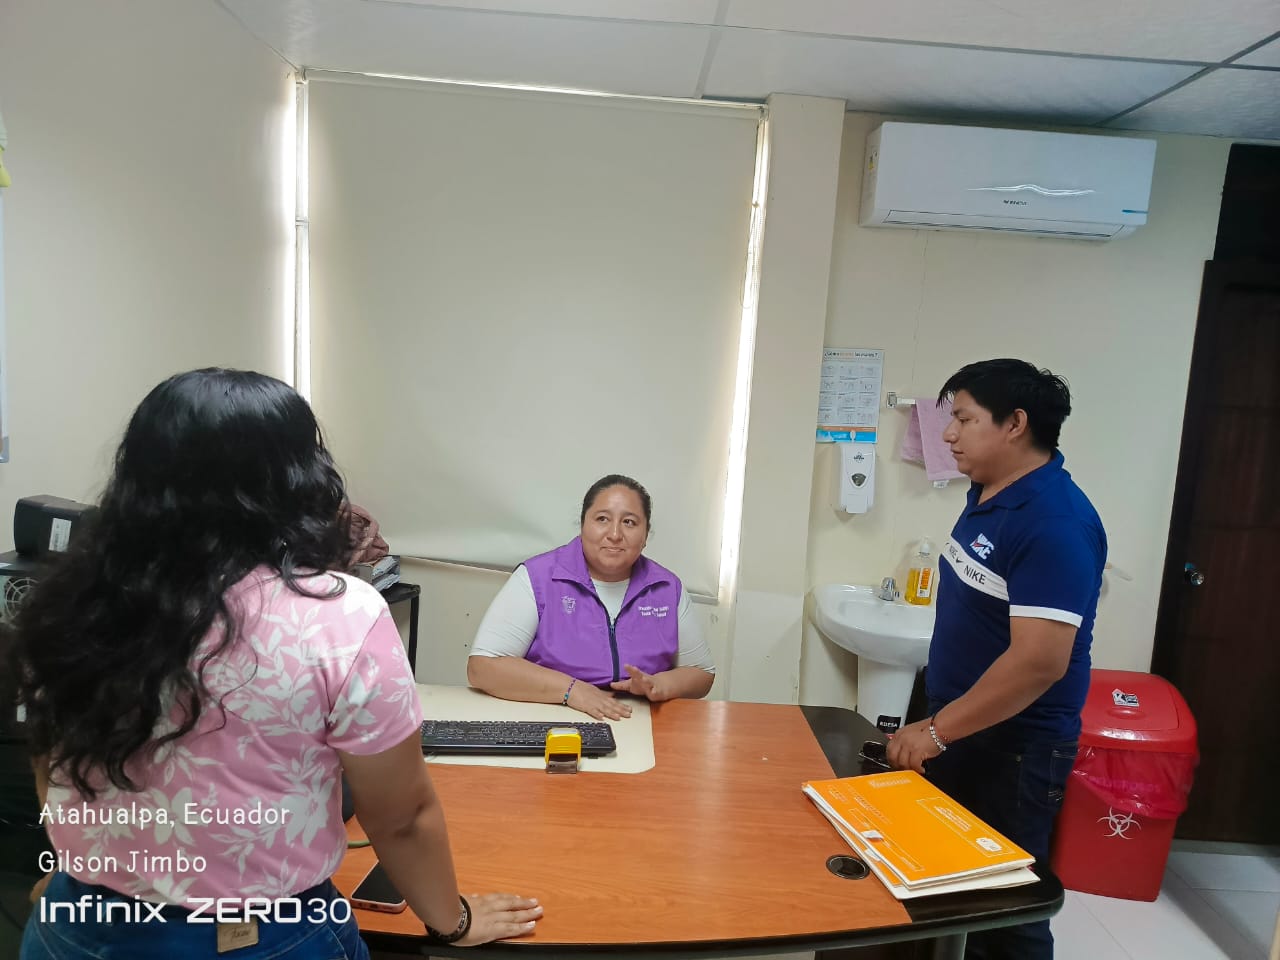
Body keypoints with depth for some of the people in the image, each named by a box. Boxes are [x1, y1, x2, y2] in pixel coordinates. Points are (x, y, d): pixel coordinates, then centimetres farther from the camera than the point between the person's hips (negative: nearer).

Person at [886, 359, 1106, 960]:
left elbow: (1040, 661, -29)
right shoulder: (987, 492, 4)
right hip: (960, 729, 8)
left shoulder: (1054, 522, -24)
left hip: (1013, 748, -8)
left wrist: (936, 730, -22)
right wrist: (938, 725, 15)